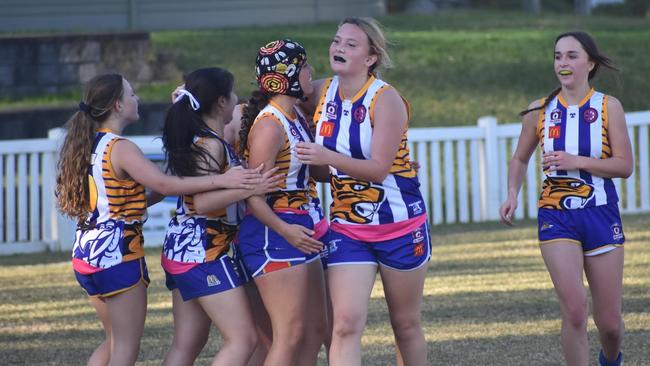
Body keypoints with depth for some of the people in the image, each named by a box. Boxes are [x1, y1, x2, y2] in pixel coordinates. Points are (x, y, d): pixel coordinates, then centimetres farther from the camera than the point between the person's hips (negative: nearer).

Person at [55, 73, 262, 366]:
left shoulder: (87, 144, 12)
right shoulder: (120, 148, -15)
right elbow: (163, 183, -28)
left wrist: (163, 194, 11)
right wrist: (221, 180, -30)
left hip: (87, 252, 9)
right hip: (117, 254, -9)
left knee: (114, 342, 19)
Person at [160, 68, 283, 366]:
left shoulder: (194, 139, 11)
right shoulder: (211, 145, -16)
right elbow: (203, 202, -24)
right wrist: (251, 188, -30)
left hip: (181, 249, 10)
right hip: (204, 252, -10)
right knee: (243, 339, -9)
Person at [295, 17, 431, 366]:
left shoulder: (385, 99, -14)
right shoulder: (322, 93, 0)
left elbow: (378, 169, -21)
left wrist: (328, 158, -32)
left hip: (400, 223, -3)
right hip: (346, 228, 3)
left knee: (406, 324, 10)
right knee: (345, 325, -11)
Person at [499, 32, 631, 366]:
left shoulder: (608, 107, -2)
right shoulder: (539, 111, 3)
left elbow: (624, 165, -8)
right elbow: (520, 159, 17)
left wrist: (577, 162, -20)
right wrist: (513, 195, 0)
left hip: (601, 215, 0)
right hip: (556, 217, 0)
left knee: (609, 323, 6)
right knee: (574, 310, -19)